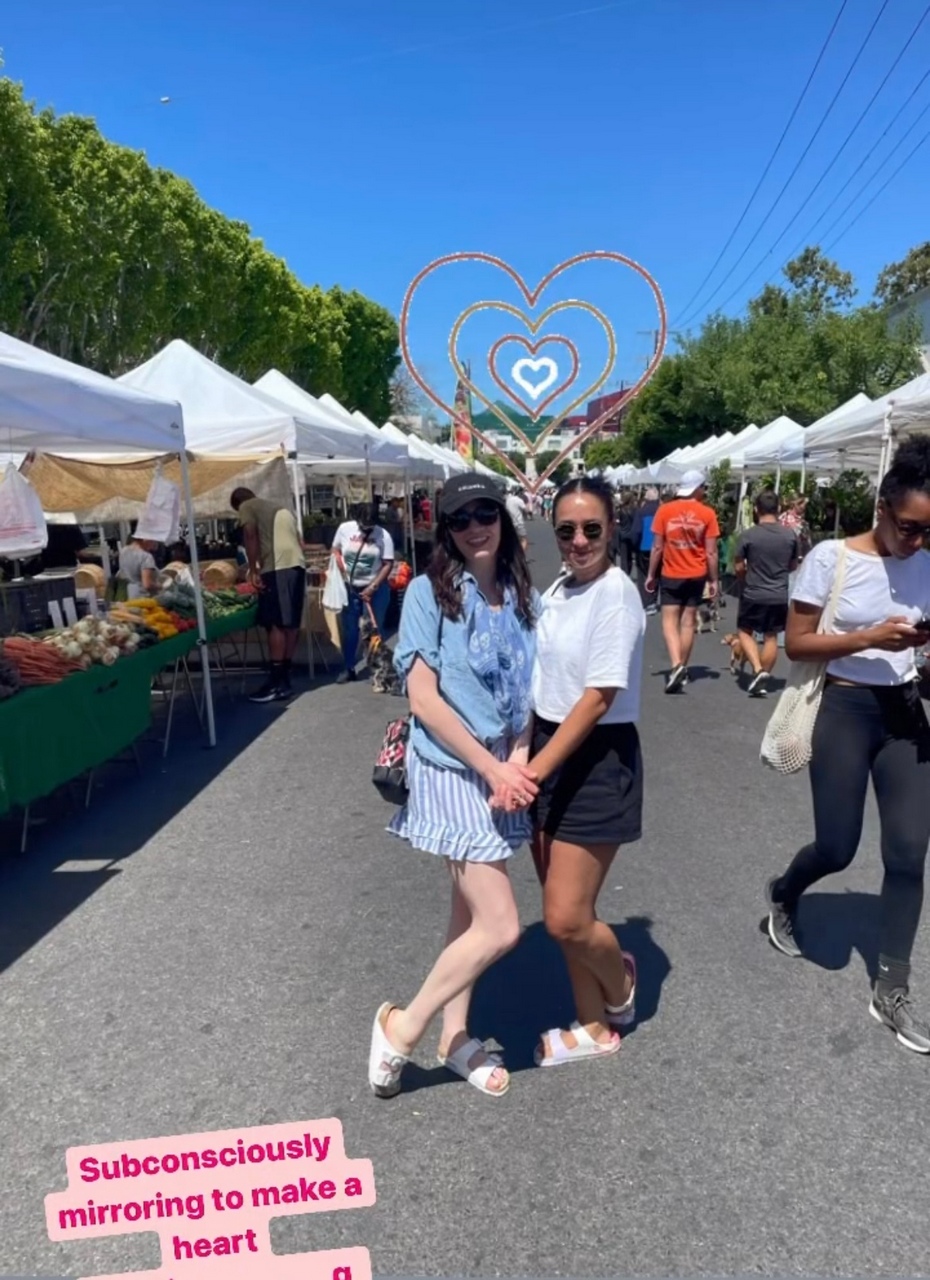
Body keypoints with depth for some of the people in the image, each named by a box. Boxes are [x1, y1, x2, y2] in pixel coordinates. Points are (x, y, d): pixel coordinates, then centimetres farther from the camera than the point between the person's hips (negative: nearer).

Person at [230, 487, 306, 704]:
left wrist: (253, 571, -8)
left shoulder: (246, 507, 9)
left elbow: (250, 535, -7)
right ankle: (284, 679, 13)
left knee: (276, 624, -8)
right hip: (297, 564, 8)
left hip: (277, 567, -8)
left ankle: (276, 684, -8)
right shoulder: (281, 508, 31)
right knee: (291, 624, 8)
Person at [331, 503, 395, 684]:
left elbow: (388, 564, -12)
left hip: (376, 588, -2)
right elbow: (336, 551, 6)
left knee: (375, 629, 2)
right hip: (350, 588, 2)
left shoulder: (383, 535, -13)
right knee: (349, 629, 7)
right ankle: (348, 668, 16)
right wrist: (343, 575, -6)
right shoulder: (344, 529, -6)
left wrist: (372, 588, -16)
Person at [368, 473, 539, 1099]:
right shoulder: (428, 593, -12)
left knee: (473, 913, 17)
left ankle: (455, 1036, 36)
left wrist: (519, 762, -9)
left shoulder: (525, 599, 4)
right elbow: (423, 699, -16)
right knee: (500, 927, -6)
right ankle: (402, 1028, 16)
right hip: (453, 772, -6)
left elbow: (530, 693, 7)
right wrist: (492, 767, -16)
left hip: (502, 773, 6)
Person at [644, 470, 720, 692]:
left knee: (670, 621, 2)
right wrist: (713, 580, 5)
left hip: (671, 575, -1)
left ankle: (676, 665, -17)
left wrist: (651, 575, 6)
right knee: (688, 622, 10)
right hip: (697, 575, 1)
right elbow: (711, 552, -4)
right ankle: (682, 669, 18)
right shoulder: (707, 513, -4)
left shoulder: (664, 510, -5)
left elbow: (657, 547, -4)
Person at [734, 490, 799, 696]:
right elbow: (793, 566, 9)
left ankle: (758, 670, -3)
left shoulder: (748, 535, -12)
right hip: (779, 596, 3)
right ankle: (764, 678, 16)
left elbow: (738, 567, -5)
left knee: (745, 632, 14)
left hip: (753, 595, -3)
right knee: (771, 637, 12)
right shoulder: (790, 535, -3)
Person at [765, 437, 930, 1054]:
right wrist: (868, 638, -23)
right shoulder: (831, 557, -12)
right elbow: (796, 644, -10)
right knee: (837, 850, 4)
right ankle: (783, 894, 40)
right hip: (846, 710, -4)